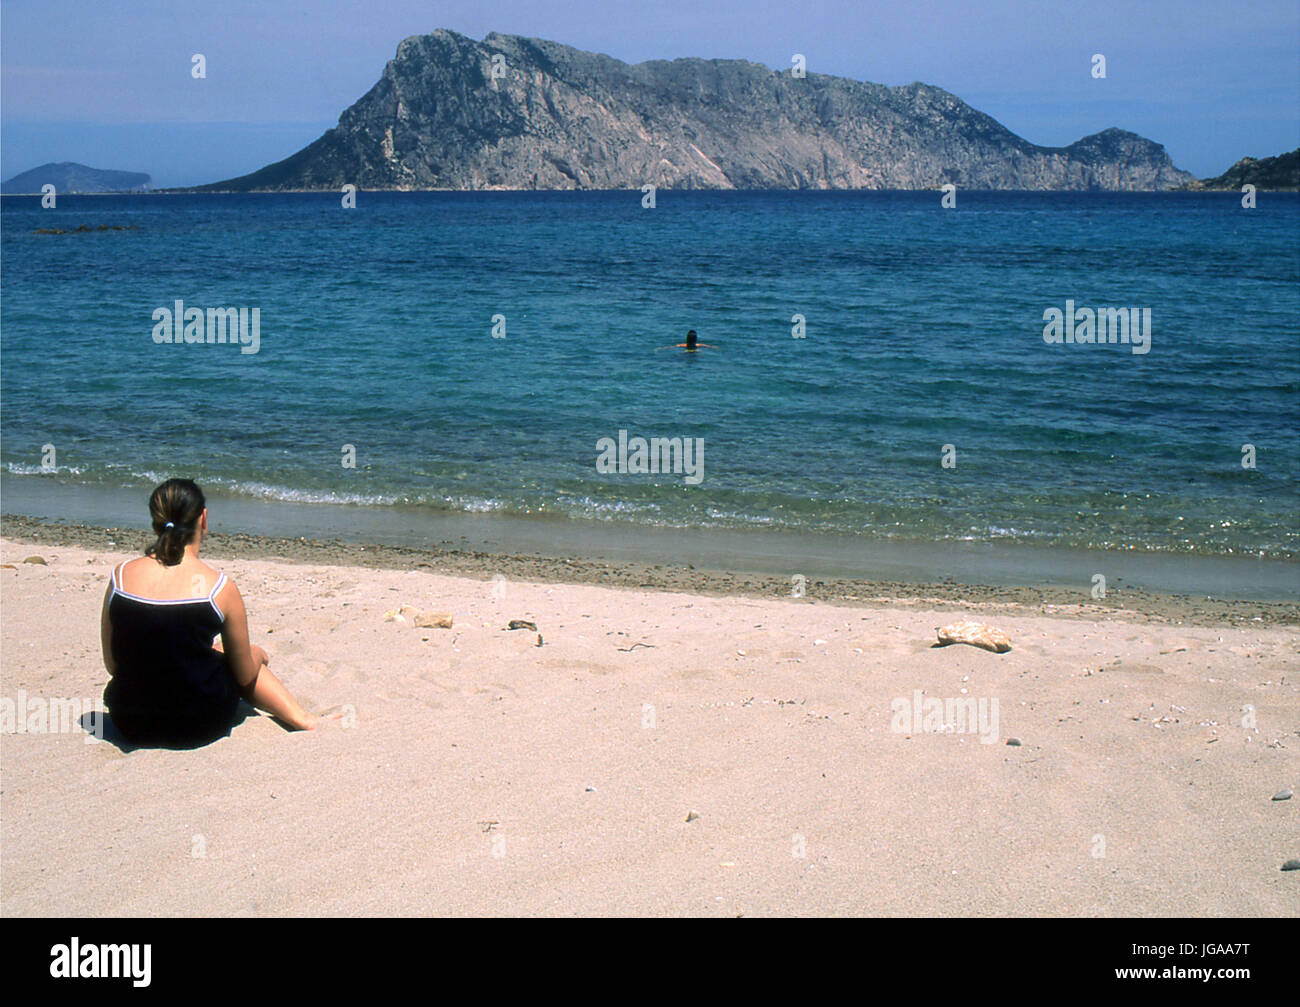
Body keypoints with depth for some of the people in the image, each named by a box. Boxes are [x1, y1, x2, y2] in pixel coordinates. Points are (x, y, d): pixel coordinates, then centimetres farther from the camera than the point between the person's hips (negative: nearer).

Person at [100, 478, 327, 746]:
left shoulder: (121, 575, -5)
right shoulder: (219, 587, -13)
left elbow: (111, 663, 4)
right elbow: (245, 677, -3)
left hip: (130, 724, 3)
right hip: (200, 726, -3)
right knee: (254, 654, 27)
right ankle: (299, 717, 37)